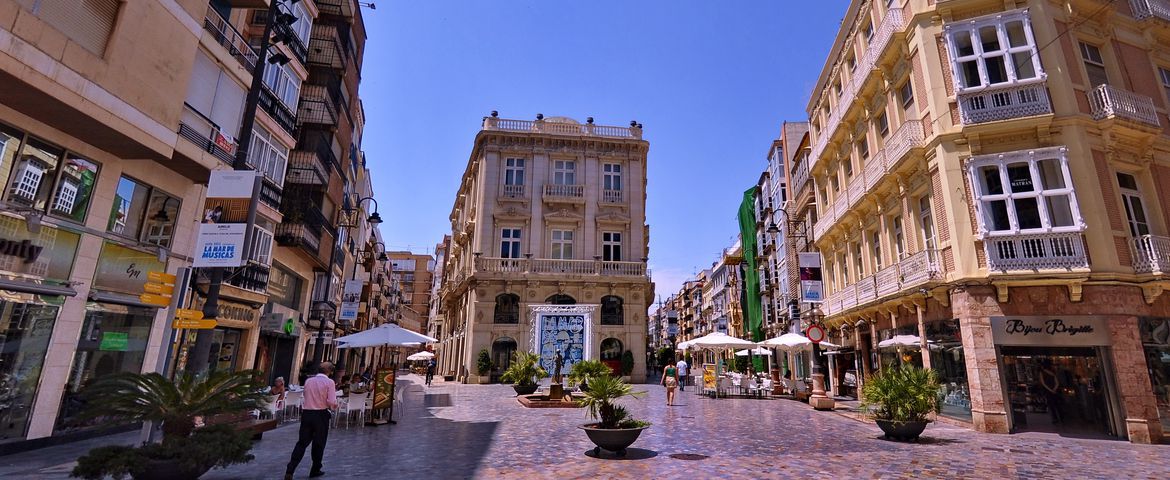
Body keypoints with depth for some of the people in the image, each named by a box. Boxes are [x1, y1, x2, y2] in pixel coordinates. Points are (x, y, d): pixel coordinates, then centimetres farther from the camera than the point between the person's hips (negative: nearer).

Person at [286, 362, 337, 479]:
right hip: (321, 414, -4)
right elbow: (332, 402, -15)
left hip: (306, 413, 4)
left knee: (302, 442, 10)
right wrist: (334, 407, 7)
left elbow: (306, 396, 19)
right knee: (319, 444, 10)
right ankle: (315, 470, 21)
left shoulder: (308, 381, 6)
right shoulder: (329, 382, -10)